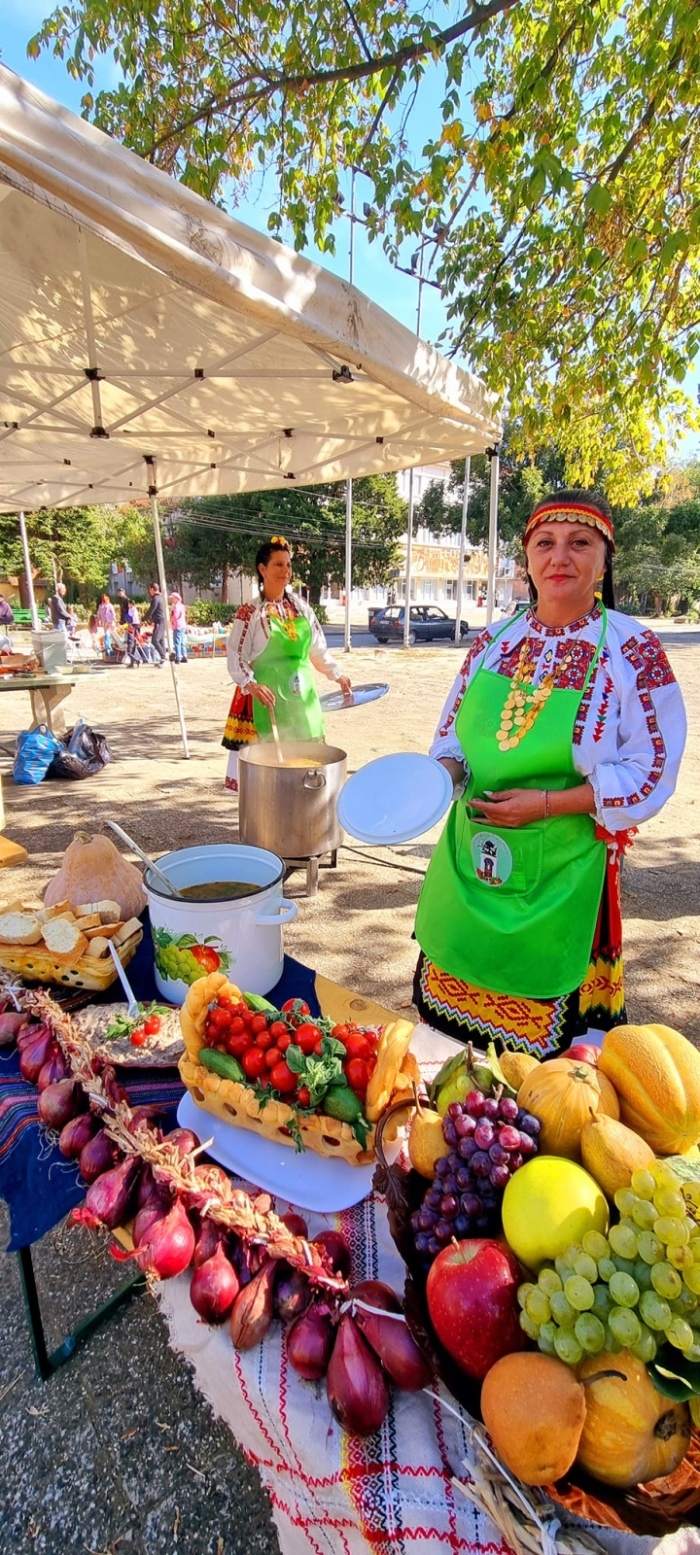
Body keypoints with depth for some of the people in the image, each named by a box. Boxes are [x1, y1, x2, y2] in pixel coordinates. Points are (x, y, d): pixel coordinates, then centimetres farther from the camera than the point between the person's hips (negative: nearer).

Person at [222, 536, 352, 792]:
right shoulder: (250, 613, -6)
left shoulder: (301, 606, 9)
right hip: (267, 694, -5)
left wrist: (337, 675, 12)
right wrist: (251, 685, -24)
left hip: (302, 693, 5)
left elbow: (318, 648, 17)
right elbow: (235, 657, -9)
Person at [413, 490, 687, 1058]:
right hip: (469, 863, 5)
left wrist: (546, 804, -19)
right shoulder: (493, 642, 4)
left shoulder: (633, 651, -9)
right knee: (452, 1011, 19)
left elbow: (650, 773, -10)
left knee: (548, 1035, 11)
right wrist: (444, 772, -8)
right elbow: (453, 733, 13)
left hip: (560, 874, -4)